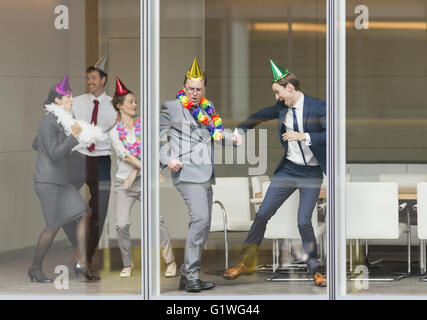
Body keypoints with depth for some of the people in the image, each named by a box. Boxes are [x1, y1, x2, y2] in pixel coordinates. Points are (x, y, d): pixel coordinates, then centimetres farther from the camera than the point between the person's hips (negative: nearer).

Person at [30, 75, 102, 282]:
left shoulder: (59, 121, 15)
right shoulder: (49, 122, -15)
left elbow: (35, 144, 25)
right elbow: (55, 153, -21)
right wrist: (74, 137, -18)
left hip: (60, 180, 10)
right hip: (48, 181, -10)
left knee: (83, 214, 1)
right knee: (54, 225, -7)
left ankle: (81, 263, 0)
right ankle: (35, 268, 6)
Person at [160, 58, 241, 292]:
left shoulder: (208, 108, 19)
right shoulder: (171, 107, 0)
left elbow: (215, 131, 29)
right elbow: (160, 136, -1)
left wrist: (231, 138, 9)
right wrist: (167, 159, -15)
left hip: (206, 174, 8)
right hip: (187, 172, -8)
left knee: (203, 227, 8)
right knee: (200, 220, -21)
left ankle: (186, 276, 16)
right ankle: (192, 276, -17)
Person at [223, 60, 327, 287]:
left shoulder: (317, 107, -13)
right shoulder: (282, 108, 3)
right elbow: (261, 115, 22)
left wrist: (304, 137, -26)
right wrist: (240, 130, 21)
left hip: (311, 173, -5)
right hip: (288, 169, 5)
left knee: (304, 222, -9)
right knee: (262, 214, 2)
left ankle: (314, 271, 10)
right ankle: (247, 263, 15)